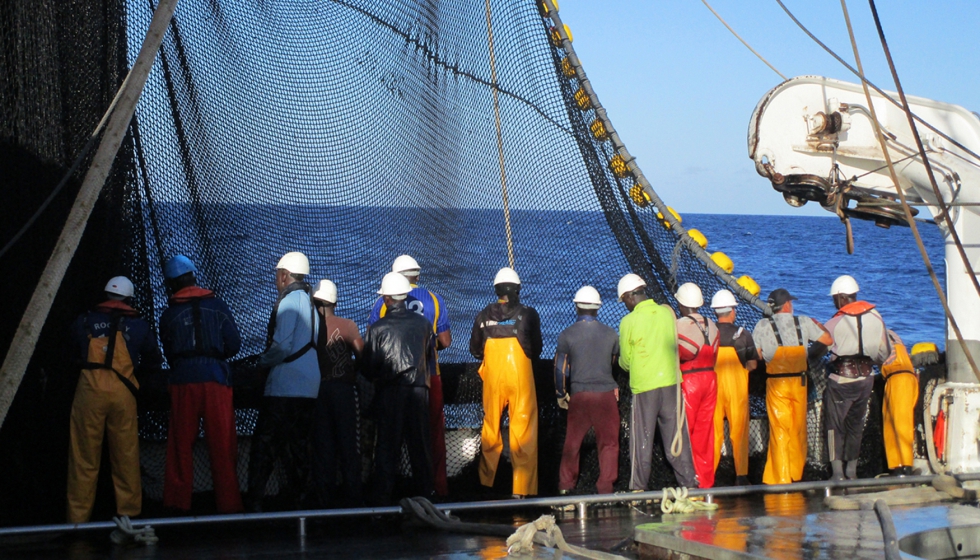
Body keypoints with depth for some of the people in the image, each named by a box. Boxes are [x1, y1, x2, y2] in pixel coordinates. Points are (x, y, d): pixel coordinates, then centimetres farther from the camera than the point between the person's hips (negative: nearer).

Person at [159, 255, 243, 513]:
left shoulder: (169, 314, 5)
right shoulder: (217, 306, 4)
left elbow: (168, 354, 12)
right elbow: (234, 344, 3)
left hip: (183, 381, 1)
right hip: (216, 379, 0)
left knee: (180, 446, 7)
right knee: (222, 446, 2)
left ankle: (177, 503, 7)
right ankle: (228, 504, 2)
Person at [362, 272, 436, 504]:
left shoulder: (378, 328, -6)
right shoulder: (423, 323, 2)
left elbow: (367, 366, -2)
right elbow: (431, 354, 13)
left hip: (390, 391, -2)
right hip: (419, 388, 2)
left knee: (387, 444, 3)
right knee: (420, 443, 9)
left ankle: (383, 494, 2)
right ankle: (424, 491, 12)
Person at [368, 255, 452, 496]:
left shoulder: (384, 302, -2)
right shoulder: (433, 300, -1)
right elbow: (445, 342, 1)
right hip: (427, 375, 0)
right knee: (433, 431, 6)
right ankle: (437, 485, 7)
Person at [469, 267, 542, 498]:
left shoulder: (484, 316, 2)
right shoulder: (528, 314, -3)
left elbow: (475, 350, 11)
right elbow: (536, 349, 7)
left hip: (492, 379, 2)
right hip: (520, 377, -2)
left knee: (490, 430, 12)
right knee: (524, 432, 0)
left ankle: (486, 483, 19)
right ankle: (522, 488, -3)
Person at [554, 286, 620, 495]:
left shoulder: (566, 335, -3)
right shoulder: (611, 334, 2)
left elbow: (561, 368, 3)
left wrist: (561, 394, 16)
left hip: (579, 395, 0)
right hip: (606, 393, 0)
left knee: (572, 441, 12)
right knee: (608, 442, 6)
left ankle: (565, 484, 14)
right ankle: (605, 486, 3)